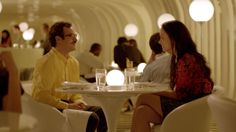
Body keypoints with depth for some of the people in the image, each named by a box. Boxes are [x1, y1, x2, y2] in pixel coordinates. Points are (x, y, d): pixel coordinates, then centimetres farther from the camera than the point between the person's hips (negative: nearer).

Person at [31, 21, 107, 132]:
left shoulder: (74, 62, 12)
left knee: (102, 112, -7)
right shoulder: (47, 62, -14)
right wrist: (67, 106, -21)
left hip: (67, 105, 8)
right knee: (91, 118, -23)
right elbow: (41, 96, -20)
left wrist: (79, 102, -2)